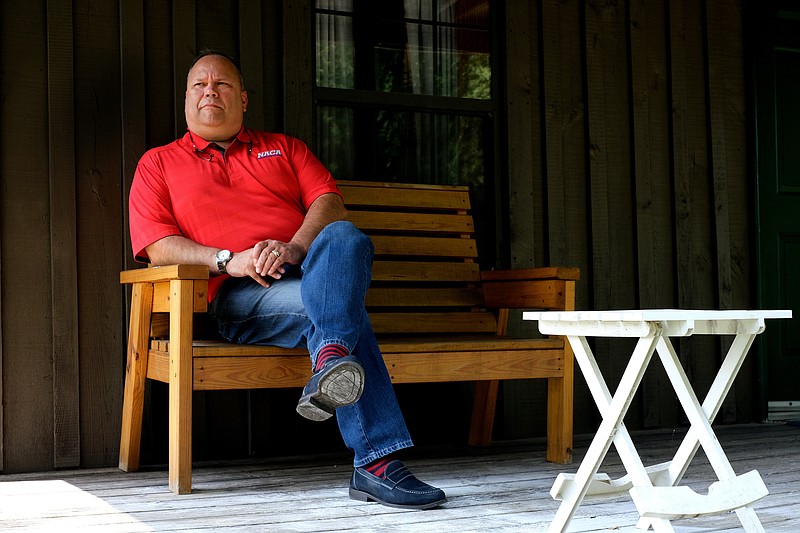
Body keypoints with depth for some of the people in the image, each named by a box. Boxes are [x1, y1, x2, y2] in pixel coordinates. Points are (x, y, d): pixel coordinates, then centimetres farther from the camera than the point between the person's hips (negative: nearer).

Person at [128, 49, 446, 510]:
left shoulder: (284, 148, 28)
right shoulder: (158, 164, 22)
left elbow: (331, 204, 11)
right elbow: (158, 248, 7)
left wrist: (295, 248, -12)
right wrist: (229, 260, -11)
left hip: (314, 271, 3)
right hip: (239, 296, -2)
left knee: (345, 238, -35)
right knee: (333, 309, -35)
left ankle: (331, 360, -58)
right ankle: (376, 462, -46)